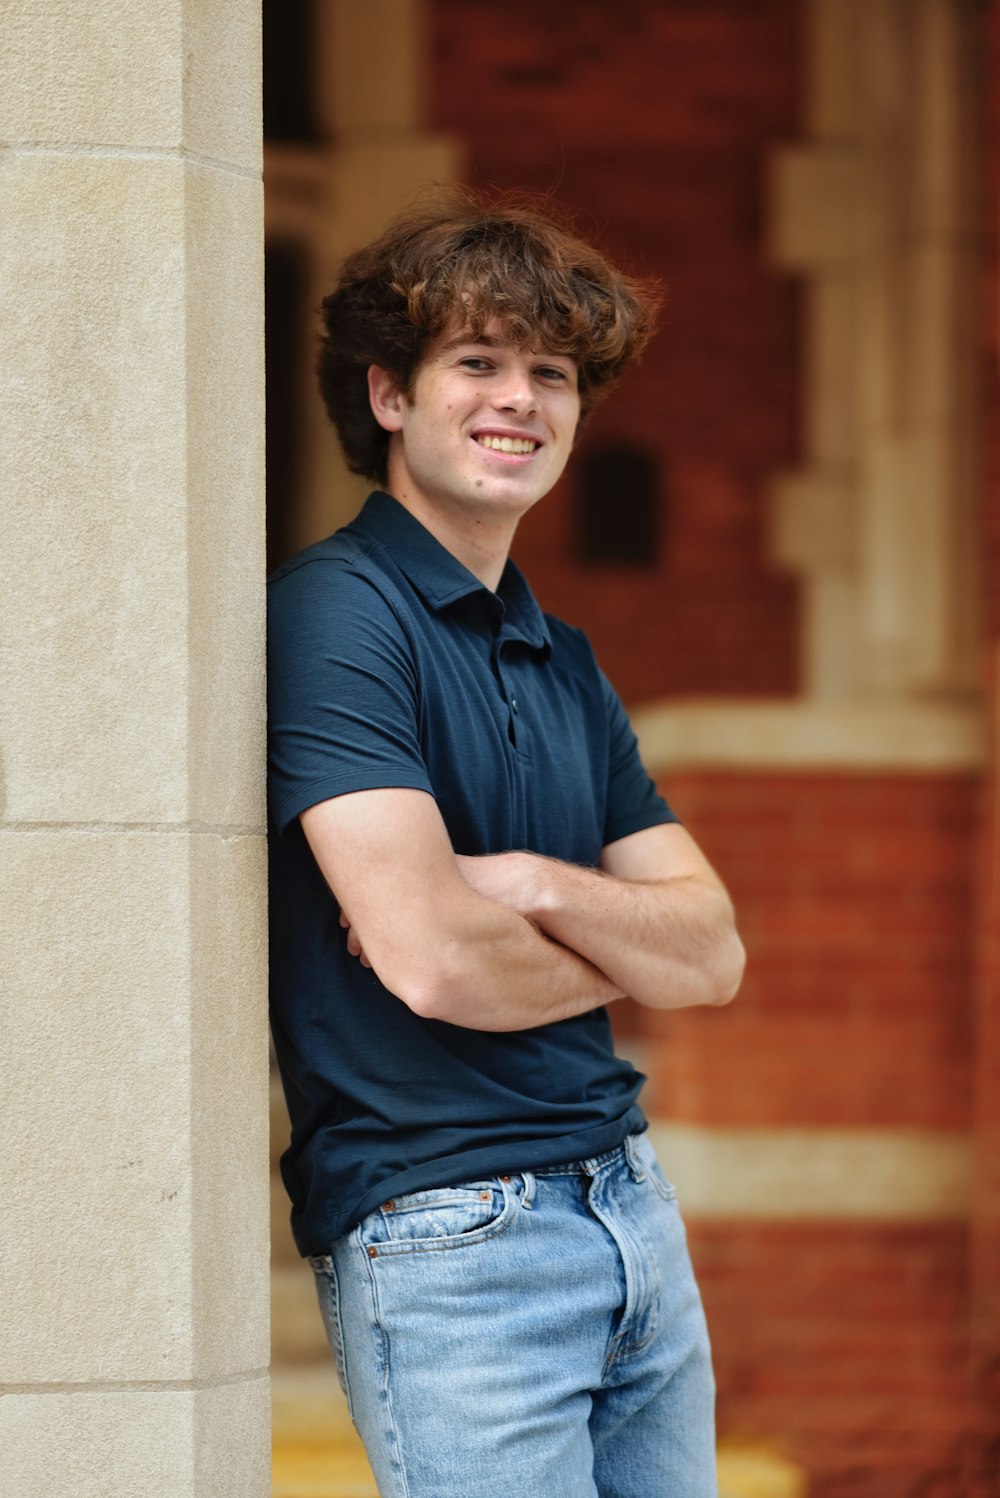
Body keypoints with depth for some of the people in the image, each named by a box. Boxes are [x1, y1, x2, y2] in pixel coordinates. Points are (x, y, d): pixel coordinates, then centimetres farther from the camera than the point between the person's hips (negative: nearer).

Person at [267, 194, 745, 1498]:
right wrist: (625, 949, 0)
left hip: (632, 1202, 8)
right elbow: (429, 958, -20)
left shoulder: (564, 663, 16)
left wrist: (532, 887, -11)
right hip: (446, 1231, -8)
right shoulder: (338, 613, -10)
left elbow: (713, 953, 8)